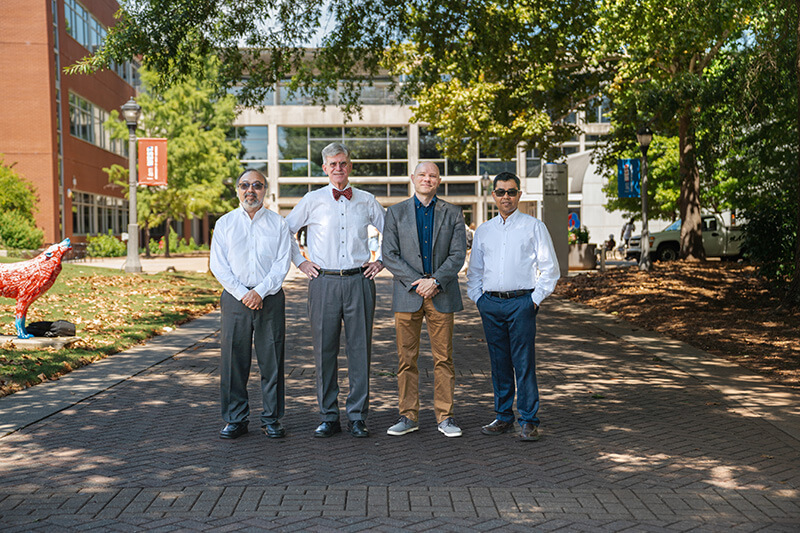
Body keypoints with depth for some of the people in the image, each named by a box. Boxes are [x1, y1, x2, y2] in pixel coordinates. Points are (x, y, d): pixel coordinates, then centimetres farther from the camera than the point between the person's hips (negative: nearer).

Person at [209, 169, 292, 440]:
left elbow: (282, 263, -1)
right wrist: (242, 294, -9)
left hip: (270, 299, 0)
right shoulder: (224, 224, 9)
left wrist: (260, 291, -12)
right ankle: (235, 420, 13)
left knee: (271, 360, 2)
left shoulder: (278, 223, 8)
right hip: (235, 298, 1)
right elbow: (218, 265, 2)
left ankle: (271, 419, 12)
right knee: (233, 360, 2)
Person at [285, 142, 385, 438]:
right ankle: (328, 417, 13)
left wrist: (381, 261, 11)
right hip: (324, 282, 0)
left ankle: (357, 416, 11)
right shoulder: (312, 200, 6)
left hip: (359, 281, 1)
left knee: (360, 349, 1)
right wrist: (300, 262, 8)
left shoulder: (367, 201, 10)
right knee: (324, 349, 2)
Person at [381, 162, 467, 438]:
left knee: (443, 358, 3)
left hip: (442, 294, 0)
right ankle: (409, 416, 13)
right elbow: (389, 255, -1)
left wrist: (434, 281, -13)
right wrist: (416, 281, -11)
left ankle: (445, 417, 12)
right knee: (406, 358, 3)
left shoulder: (453, 213, 8)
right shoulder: (395, 212, 7)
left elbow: (458, 254, 0)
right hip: (407, 295, 0)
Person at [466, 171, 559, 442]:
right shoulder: (483, 230, 15)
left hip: (521, 302, -3)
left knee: (524, 363, -5)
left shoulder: (534, 226, 4)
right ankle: (503, 417, 18)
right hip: (490, 303, 4)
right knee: (499, 363, 8)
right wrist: (478, 298, 9)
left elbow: (549, 268, 3)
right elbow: (474, 270, 21)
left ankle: (528, 421, 3)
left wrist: (536, 299, -5)